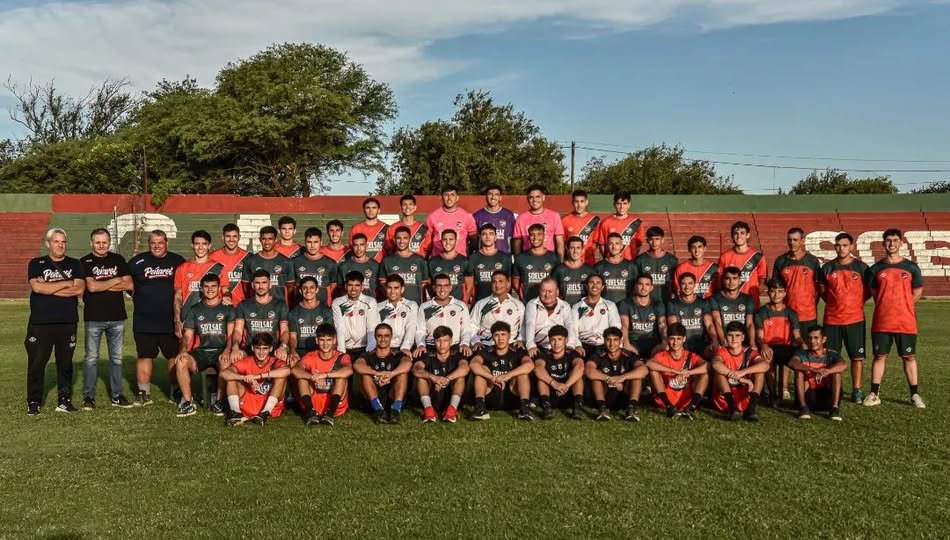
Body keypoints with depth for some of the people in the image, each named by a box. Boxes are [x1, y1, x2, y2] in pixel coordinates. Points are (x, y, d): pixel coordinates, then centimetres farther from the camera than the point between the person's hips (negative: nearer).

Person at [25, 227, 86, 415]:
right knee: (36, 363, 0)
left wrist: (49, 288, -10)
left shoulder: (74, 265, 10)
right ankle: (33, 402, 9)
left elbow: (79, 289, -7)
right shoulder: (36, 264, 6)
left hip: (67, 322, 2)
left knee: (65, 363, 7)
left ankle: (64, 400, 15)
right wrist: (66, 283, -8)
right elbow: (37, 287, -12)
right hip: (40, 322, -1)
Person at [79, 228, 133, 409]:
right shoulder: (85, 262, 1)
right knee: (91, 359, 1)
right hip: (93, 318, -3)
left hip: (117, 317, 3)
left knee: (116, 358, 8)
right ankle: (89, 396, 8)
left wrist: (101, 285, -7)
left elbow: (129, 285, -1)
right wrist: (115, 281, -4)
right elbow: (91, 287, -13)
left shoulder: (118, 260, 10)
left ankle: (116, 395, 15)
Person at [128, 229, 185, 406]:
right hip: (144, 321, 0)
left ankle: (176, 391, 16)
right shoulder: (137, 261, 5)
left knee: (175, 356, 5)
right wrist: (140, 296, 5)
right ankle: (143, 393, 13)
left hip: (171, 321, 0)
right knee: (144, 356, 4)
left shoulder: (178, 261, 6)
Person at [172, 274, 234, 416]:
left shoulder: (227, 309, 8)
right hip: (201, 351, 3)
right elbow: (187, 335, 10)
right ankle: (188, 402, -16)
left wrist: (227, 350, -21)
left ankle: (219, 402, -18)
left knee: (226, 363, -37)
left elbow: (231, 334, -1)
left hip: (220, 351, -2)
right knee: (181, 362, -28)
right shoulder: (194, 310, 16)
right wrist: (183, 349, -12)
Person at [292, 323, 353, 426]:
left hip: (337, 405, -2)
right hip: (314, 403, 2)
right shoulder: (310, 357, 3)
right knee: (302, 375, -14)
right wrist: (313, 377, -37)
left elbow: (349, 370, -28)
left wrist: (325, 375, -37)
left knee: (341, 374, -22)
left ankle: (330, 412, -33)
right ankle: (310, 411, -29)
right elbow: (295, 370, -19)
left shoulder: (341, 357, -3)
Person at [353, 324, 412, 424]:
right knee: (365, 371, -19)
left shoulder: (397, 355, 7)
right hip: (372, 400, 1)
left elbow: (408, 363, -20)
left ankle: (396, 409, -31)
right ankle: (378, 410, -30)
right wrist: (378, 373, -37)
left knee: (403, 372, -19)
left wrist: (391, 374, -40)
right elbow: (357, 365, -18)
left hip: (393, 397, -1)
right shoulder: (368, 355, 8)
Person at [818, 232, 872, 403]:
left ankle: (857, 390, 12)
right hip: (832, 320, 1)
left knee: (857, 356, 3)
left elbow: (869, 291, 6)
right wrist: (835, 303, 7)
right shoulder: (827, 268, 3)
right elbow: (822, 290, 14)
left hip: (855, 319, -1)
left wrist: (855, 303, 0)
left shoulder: (861, 267, -1)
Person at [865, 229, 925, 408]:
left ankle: (915, 394, 15)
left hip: (906, 322, 0)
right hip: (881, 322, 0)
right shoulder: (876, 268, 3)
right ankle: (874, 394, 11)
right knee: (880, 356, 5)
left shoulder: (911, 267, 1)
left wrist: (902, 307, 6)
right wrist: (886, 307, 4)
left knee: (909, 357, 6)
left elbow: (917, 292, 9)